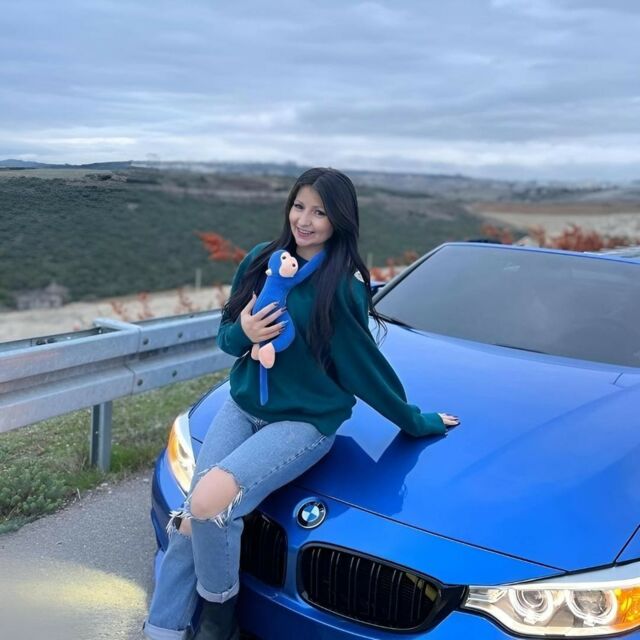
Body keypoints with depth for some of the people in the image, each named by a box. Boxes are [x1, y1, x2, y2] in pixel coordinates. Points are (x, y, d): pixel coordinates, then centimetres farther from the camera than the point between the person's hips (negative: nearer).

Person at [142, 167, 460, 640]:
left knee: (209, 502, -24)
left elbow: (364, 365, -6)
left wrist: (414, 421, 2)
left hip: (304, 421, -5)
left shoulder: (344, 285, -15)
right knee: (191, 519, -7)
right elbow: (226, 336, 8)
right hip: (242, 407, 6)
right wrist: (243, 332, -15)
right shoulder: (262, 260, 1)